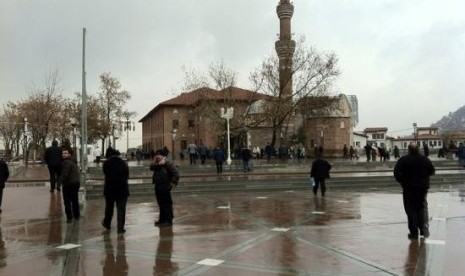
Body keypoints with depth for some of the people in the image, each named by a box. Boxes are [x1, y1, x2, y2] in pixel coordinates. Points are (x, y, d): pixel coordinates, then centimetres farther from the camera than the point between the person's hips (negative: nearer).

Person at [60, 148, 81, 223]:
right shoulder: (73, 162, 13)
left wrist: (63, 182, -9)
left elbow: (65, 174, -23)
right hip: (76, 182, 9)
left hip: (68, 184, -9)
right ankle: (76, 215, 29)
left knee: (67, 201, 0)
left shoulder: (67, 162, -18)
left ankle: (69, 218, 1)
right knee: (75, 200, 20)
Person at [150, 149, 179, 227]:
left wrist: (173, 183, -18)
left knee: (167, 204, -4)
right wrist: (158, 164, -21)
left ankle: (168, 221, 1)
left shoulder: (168, 163, -12)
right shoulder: (156, 164, 13)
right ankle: (162, 220, 27)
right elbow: (151, 167, -7)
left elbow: (176, 173, -18)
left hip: (165, 187, -8)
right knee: (161, 204, 16)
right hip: (158, 187, 8)